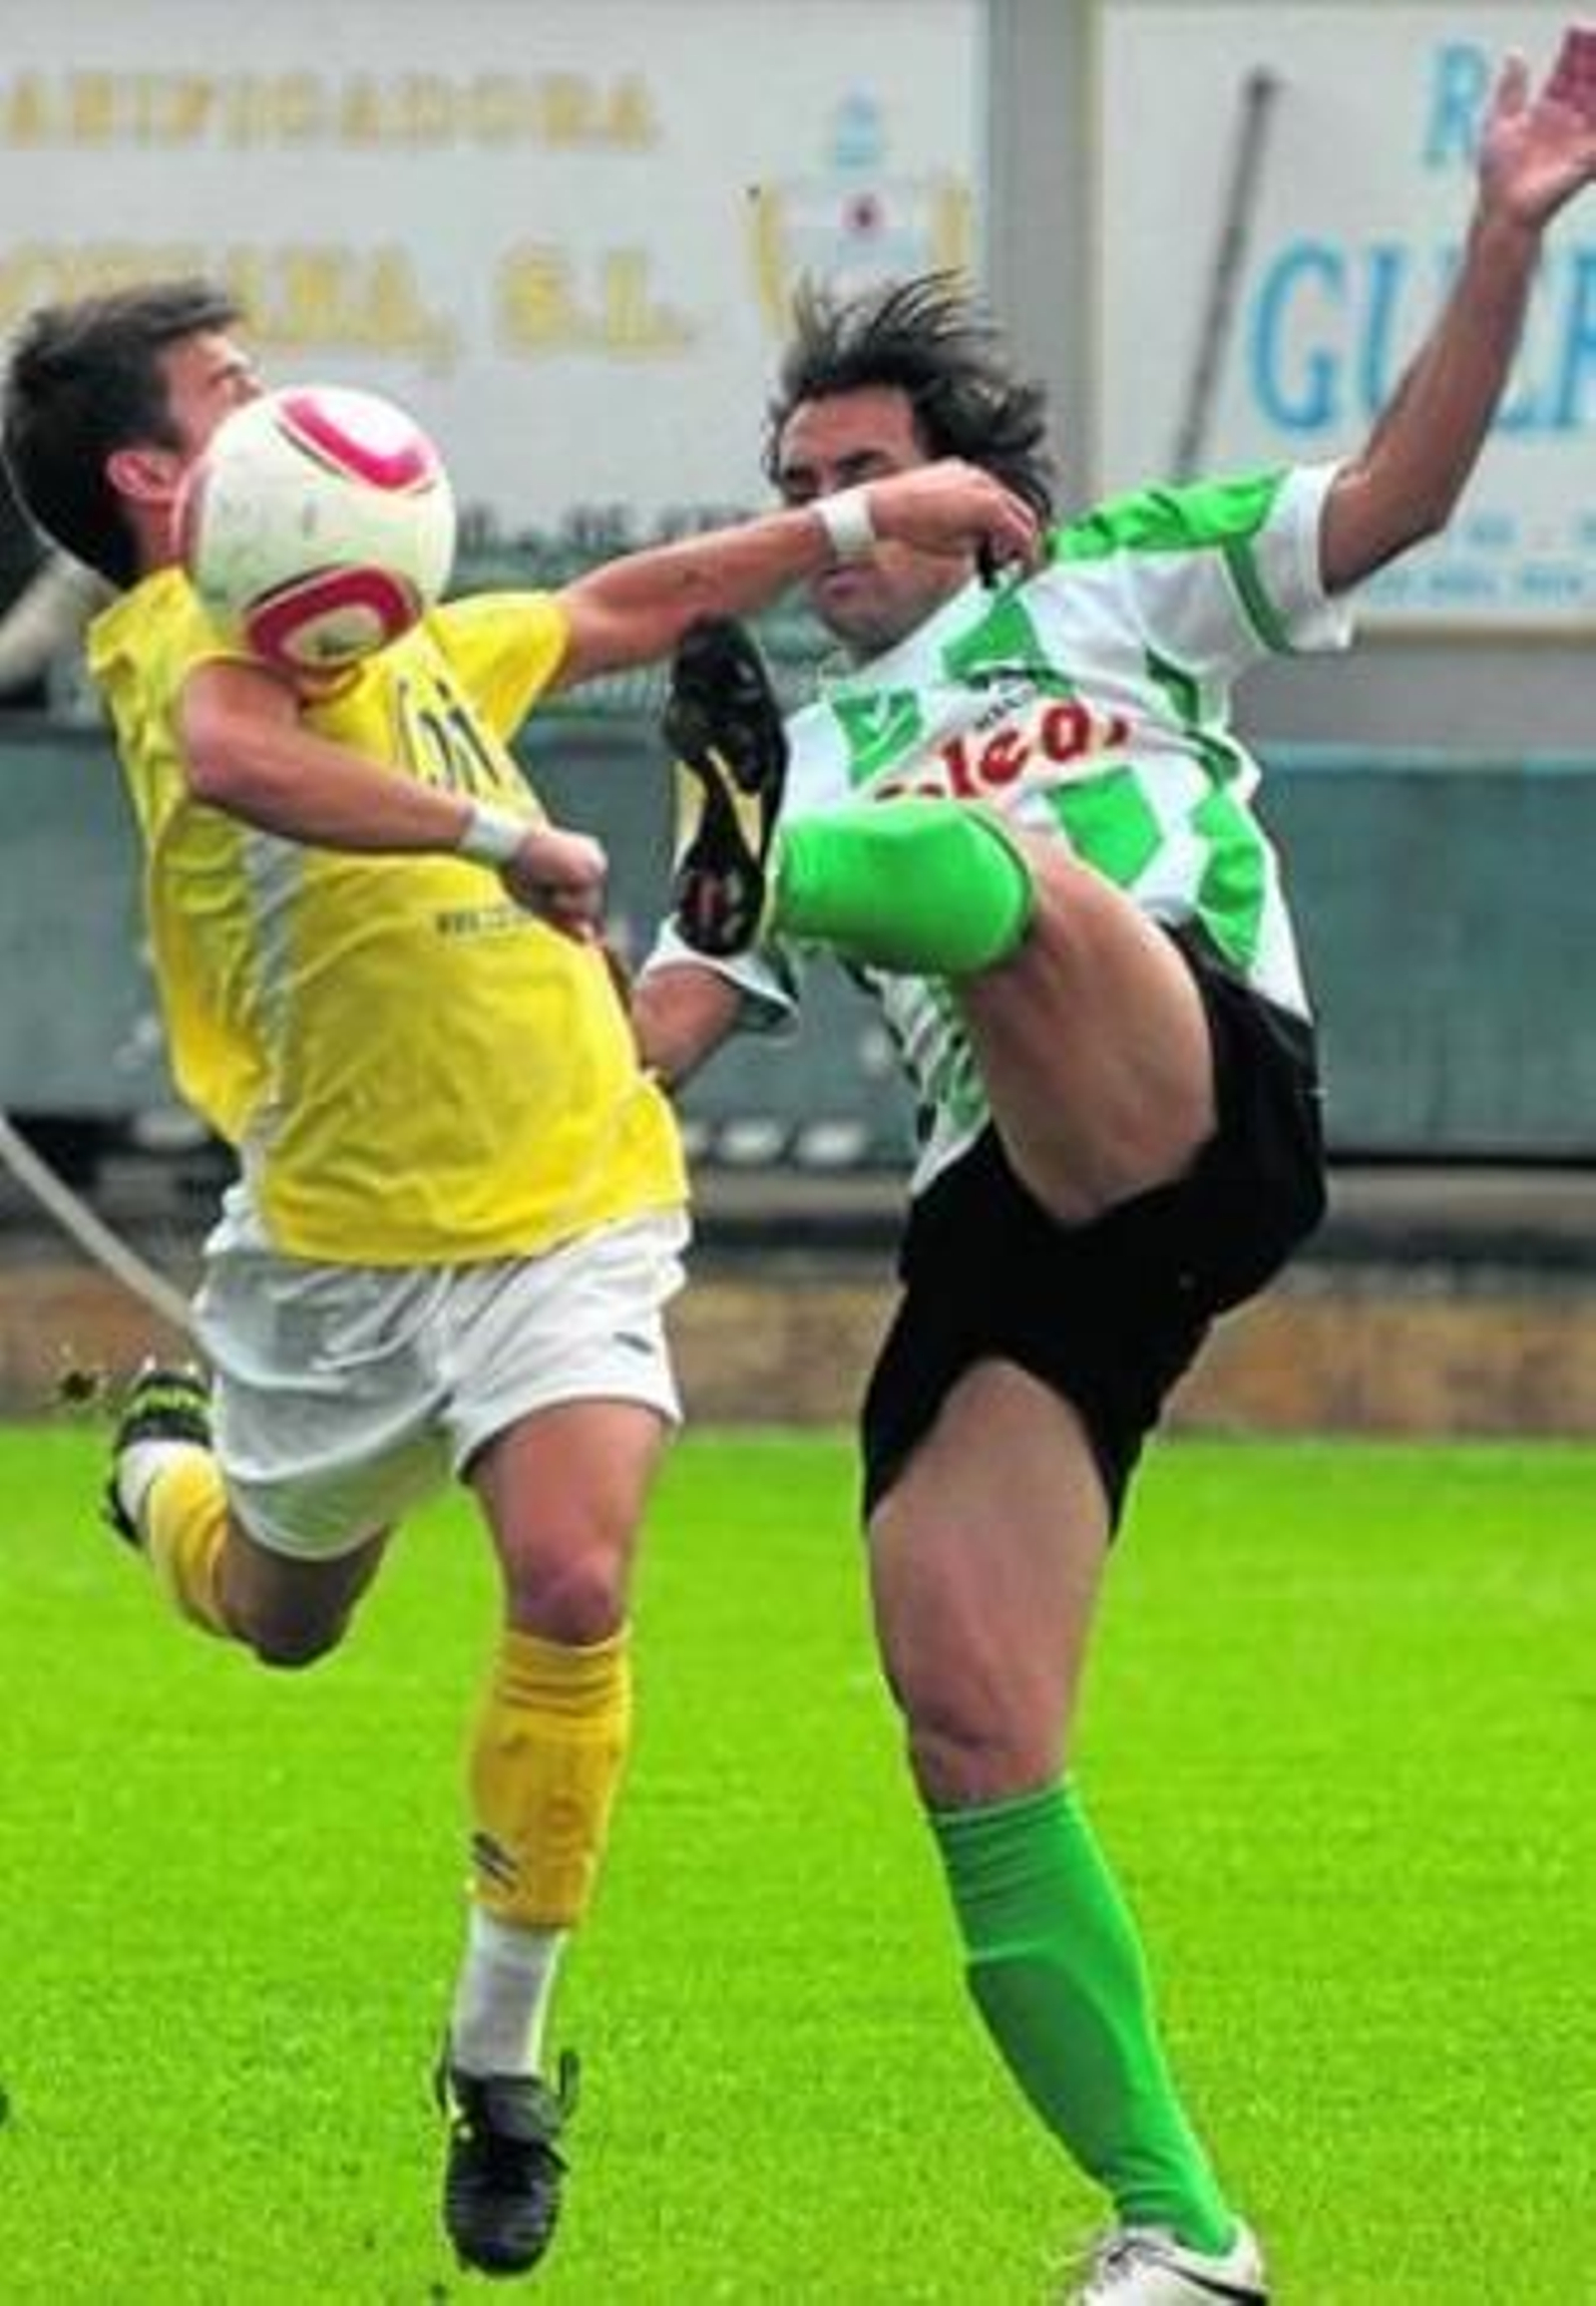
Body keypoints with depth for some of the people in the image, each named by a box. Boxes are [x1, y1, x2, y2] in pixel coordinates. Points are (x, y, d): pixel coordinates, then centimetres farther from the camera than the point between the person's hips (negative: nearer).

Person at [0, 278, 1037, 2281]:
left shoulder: (397, 640, 13)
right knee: (276, 1613, 18)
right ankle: (164, 1465, 58)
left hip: (566, 1211, 4)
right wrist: (500, 839, -37)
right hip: (340, 1233, -4)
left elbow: (616, 611, 31)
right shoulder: (176, 637, -13)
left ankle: (501, 2058, -2)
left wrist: (861, 520, 30)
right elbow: (238, 758, -37)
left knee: (573, 1583, -18)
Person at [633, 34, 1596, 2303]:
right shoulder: (804, 756, 29)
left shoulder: (1118, 586, 20)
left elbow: (1394, 496, 7)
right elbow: (665, 1022, 21)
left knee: (1012, 874, -32)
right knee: (972, 1741, -9)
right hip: (1000, 1244, 4)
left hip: (1205, 1115, -4)